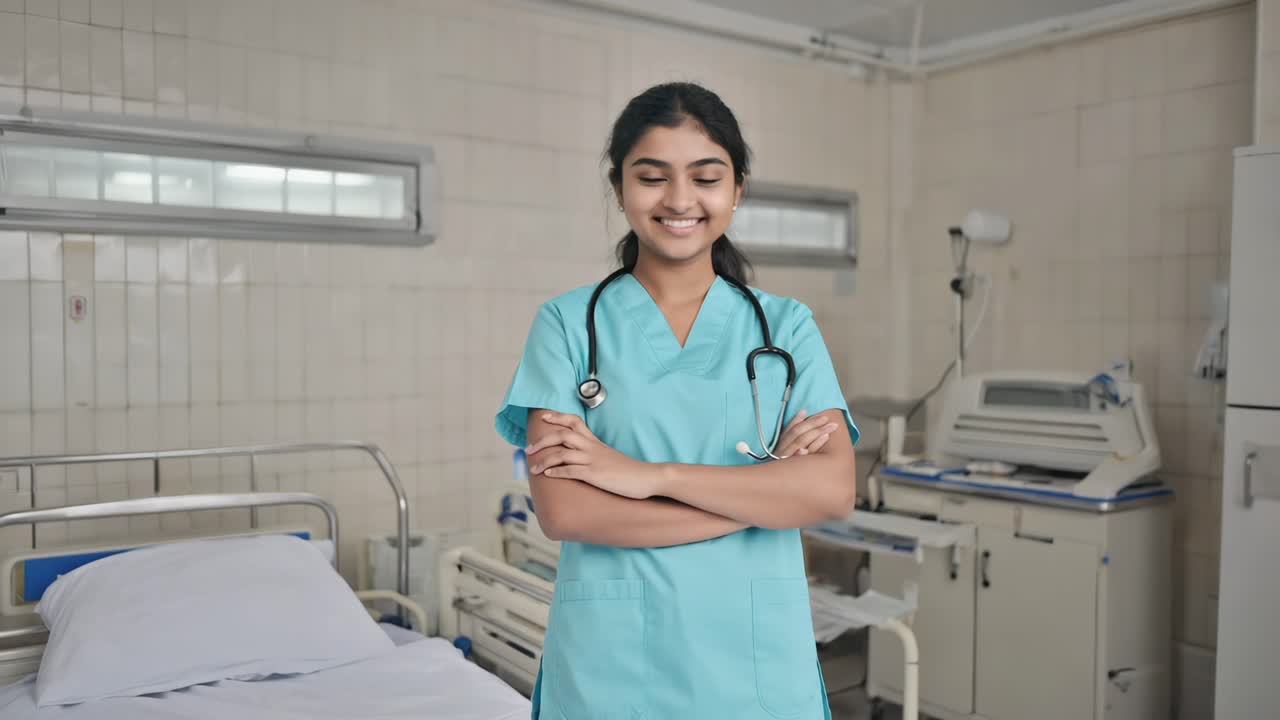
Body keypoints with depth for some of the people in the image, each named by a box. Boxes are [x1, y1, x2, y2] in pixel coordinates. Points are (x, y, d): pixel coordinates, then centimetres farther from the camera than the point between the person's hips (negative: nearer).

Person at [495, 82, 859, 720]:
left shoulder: (787, 326, 2)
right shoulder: (568, 323, -3)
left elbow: (833, 490, -10)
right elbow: (563, 510, -14)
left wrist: (648, 475, -18)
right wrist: (766, 491, -14)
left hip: (757, 655, 2)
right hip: (609, 662, -1)